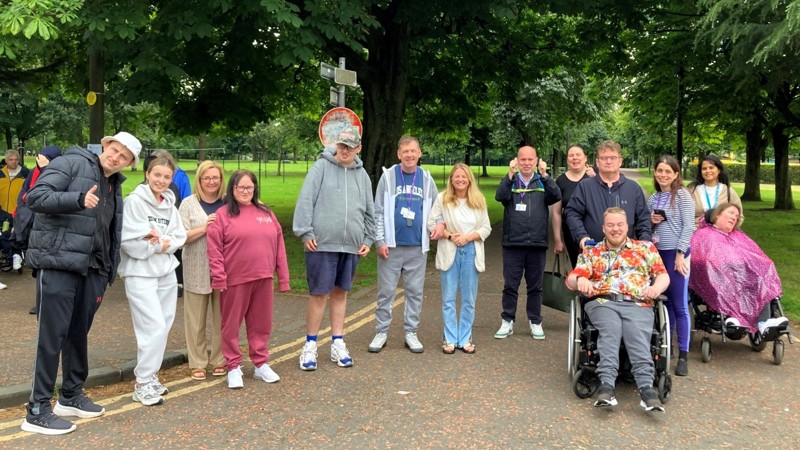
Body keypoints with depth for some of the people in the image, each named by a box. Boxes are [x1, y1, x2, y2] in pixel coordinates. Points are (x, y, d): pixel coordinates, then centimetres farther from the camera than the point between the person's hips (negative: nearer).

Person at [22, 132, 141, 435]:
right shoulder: (72, 163, -5)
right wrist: (78, 199, -29)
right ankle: (37, 410, 5)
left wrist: (108, 270, 17)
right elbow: (35, 197, -15)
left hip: (90, 269, 7)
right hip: (58, 264, -7)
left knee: (79, 332, 16)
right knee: (53, 335, -5)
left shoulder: (114, 186, 17)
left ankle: (71, 396, 31)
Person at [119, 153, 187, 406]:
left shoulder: (170, 205, 10)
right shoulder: (134, 201, -9)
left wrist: (161, 242, -13)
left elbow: (179, 238, 5)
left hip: (166, 272, 7)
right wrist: (159, 243, -10)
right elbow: (129, 241, -17)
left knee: (163, 327, 9)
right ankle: (143, 384, 2)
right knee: (154, 328, -11)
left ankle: (150, 377, 23)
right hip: (140, 274, -6)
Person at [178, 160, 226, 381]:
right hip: (197, 271, -1)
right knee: (196, 319, 4)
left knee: (222, 317, 6)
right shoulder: (189, 204, 2)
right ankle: (197, 363, 14)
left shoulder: (228, 204, 8)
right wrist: (205, 227, -16)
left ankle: (219, 361, 18)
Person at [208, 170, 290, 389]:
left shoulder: (266, 213, 11)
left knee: (261, 324, 11)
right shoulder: (223, 214, -1)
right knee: (231, 325, 5)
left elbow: (279, 246, 10)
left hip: (264, 279, 4)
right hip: (235, 280, -3)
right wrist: (218, 278, -14)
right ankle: (233, 367, 17)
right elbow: (214, 249, -7)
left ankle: (261, 364, 24)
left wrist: (283, 277, 7)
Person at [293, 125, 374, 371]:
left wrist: (368, 239, 13)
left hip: (351, 246, 4)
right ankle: (310, 346, 12)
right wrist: (306, 233, -13)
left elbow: (369, 211, 18)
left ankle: (338, 344, 22)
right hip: (322, 244, -4)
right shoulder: (321, 167, -2)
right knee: (318, 294, 0)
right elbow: (305, 201, -8)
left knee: (341, 292, 12)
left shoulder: (362, 174, 12)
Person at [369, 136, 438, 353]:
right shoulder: (388, 176, -1)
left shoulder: (426, 178, 6)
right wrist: (380, 241, -7)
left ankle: (411, 333, 19)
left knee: (415, 292, 8)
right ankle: (381, 332, 15)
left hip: (418, 246, 2)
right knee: (386, 291, 4)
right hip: (391, 245, -2)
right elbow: (378, 211, -2)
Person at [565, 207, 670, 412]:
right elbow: (571, 280, 11)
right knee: (610, 330, -33)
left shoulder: (646, 248, 24)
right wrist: (580, 280, -14)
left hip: (638, 304, 0)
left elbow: (663, 275, 17)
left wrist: (657, 287, -8)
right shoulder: (591, 252, 22)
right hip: (603, 302, 0)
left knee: (638, 335, -32)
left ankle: (646, 387, -45)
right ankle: (606, 385, -46)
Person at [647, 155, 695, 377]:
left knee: (679, 306, -3)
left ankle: (683, 355, 2)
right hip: (656, 253, 5)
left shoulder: (682, 195, -4)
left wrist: (680, 254, -14)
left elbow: (688, 227, -9)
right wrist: (651, 221, -3)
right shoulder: (653, 199, 12)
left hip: (676, 254, -5)